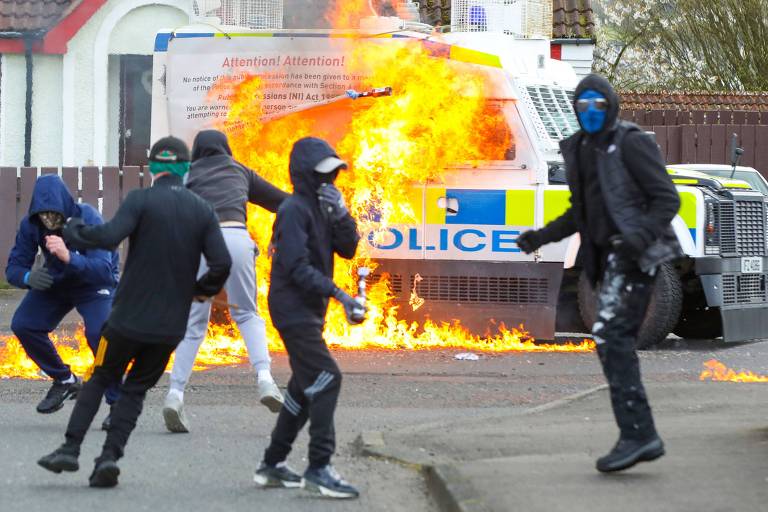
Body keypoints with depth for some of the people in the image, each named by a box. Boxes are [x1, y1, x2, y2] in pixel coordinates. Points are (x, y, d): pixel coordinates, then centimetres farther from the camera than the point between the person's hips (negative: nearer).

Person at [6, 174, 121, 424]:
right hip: (55, 282, 5)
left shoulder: (87, 219, -34)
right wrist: (28, 277, -41)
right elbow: (13, 268, -16)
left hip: (95, 284, -5)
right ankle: (64, 380, 13)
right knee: (23, 325, -10)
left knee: (98, 333, -28)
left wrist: (68, 257, -61)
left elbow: (104, 270, -43)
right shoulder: (30, 225, -21)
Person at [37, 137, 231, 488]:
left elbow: (109, 236, -22)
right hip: (171, 324, 2)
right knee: (136, 389, 13)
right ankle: (110, 456, -2)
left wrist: (73, 231, -4)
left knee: (99, 379, 14)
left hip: (129, 316, -2)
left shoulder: (140, 200, -7)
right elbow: (222, 263, -4)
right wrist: (202, 289, 15)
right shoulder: (202, 211, 3)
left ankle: (70, 448, 3)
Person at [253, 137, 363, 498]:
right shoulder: (295, 210, -14)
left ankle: (272, 465, 21)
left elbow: (348, 249, 8)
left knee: (306, 387, 14)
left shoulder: (320, 209, 14)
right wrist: (339, 295, -28)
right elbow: (297, 266, -22)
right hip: (293, 308, -10)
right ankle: (318, 468, -21)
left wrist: (340, 215, -9)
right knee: (326, 378, -17)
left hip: (309, 310, 10)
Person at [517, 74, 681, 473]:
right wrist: (542, 236, 12)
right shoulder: (580, 150, 15)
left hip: (633, 255, -9)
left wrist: (641, 235, -27)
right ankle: (642, 438, 7)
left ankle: (636, 434, -20)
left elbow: (667, 198, -12)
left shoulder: (631, 143, -9)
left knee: (610, 335, -18)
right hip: (608, 257, 9)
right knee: (616, 343, 5)